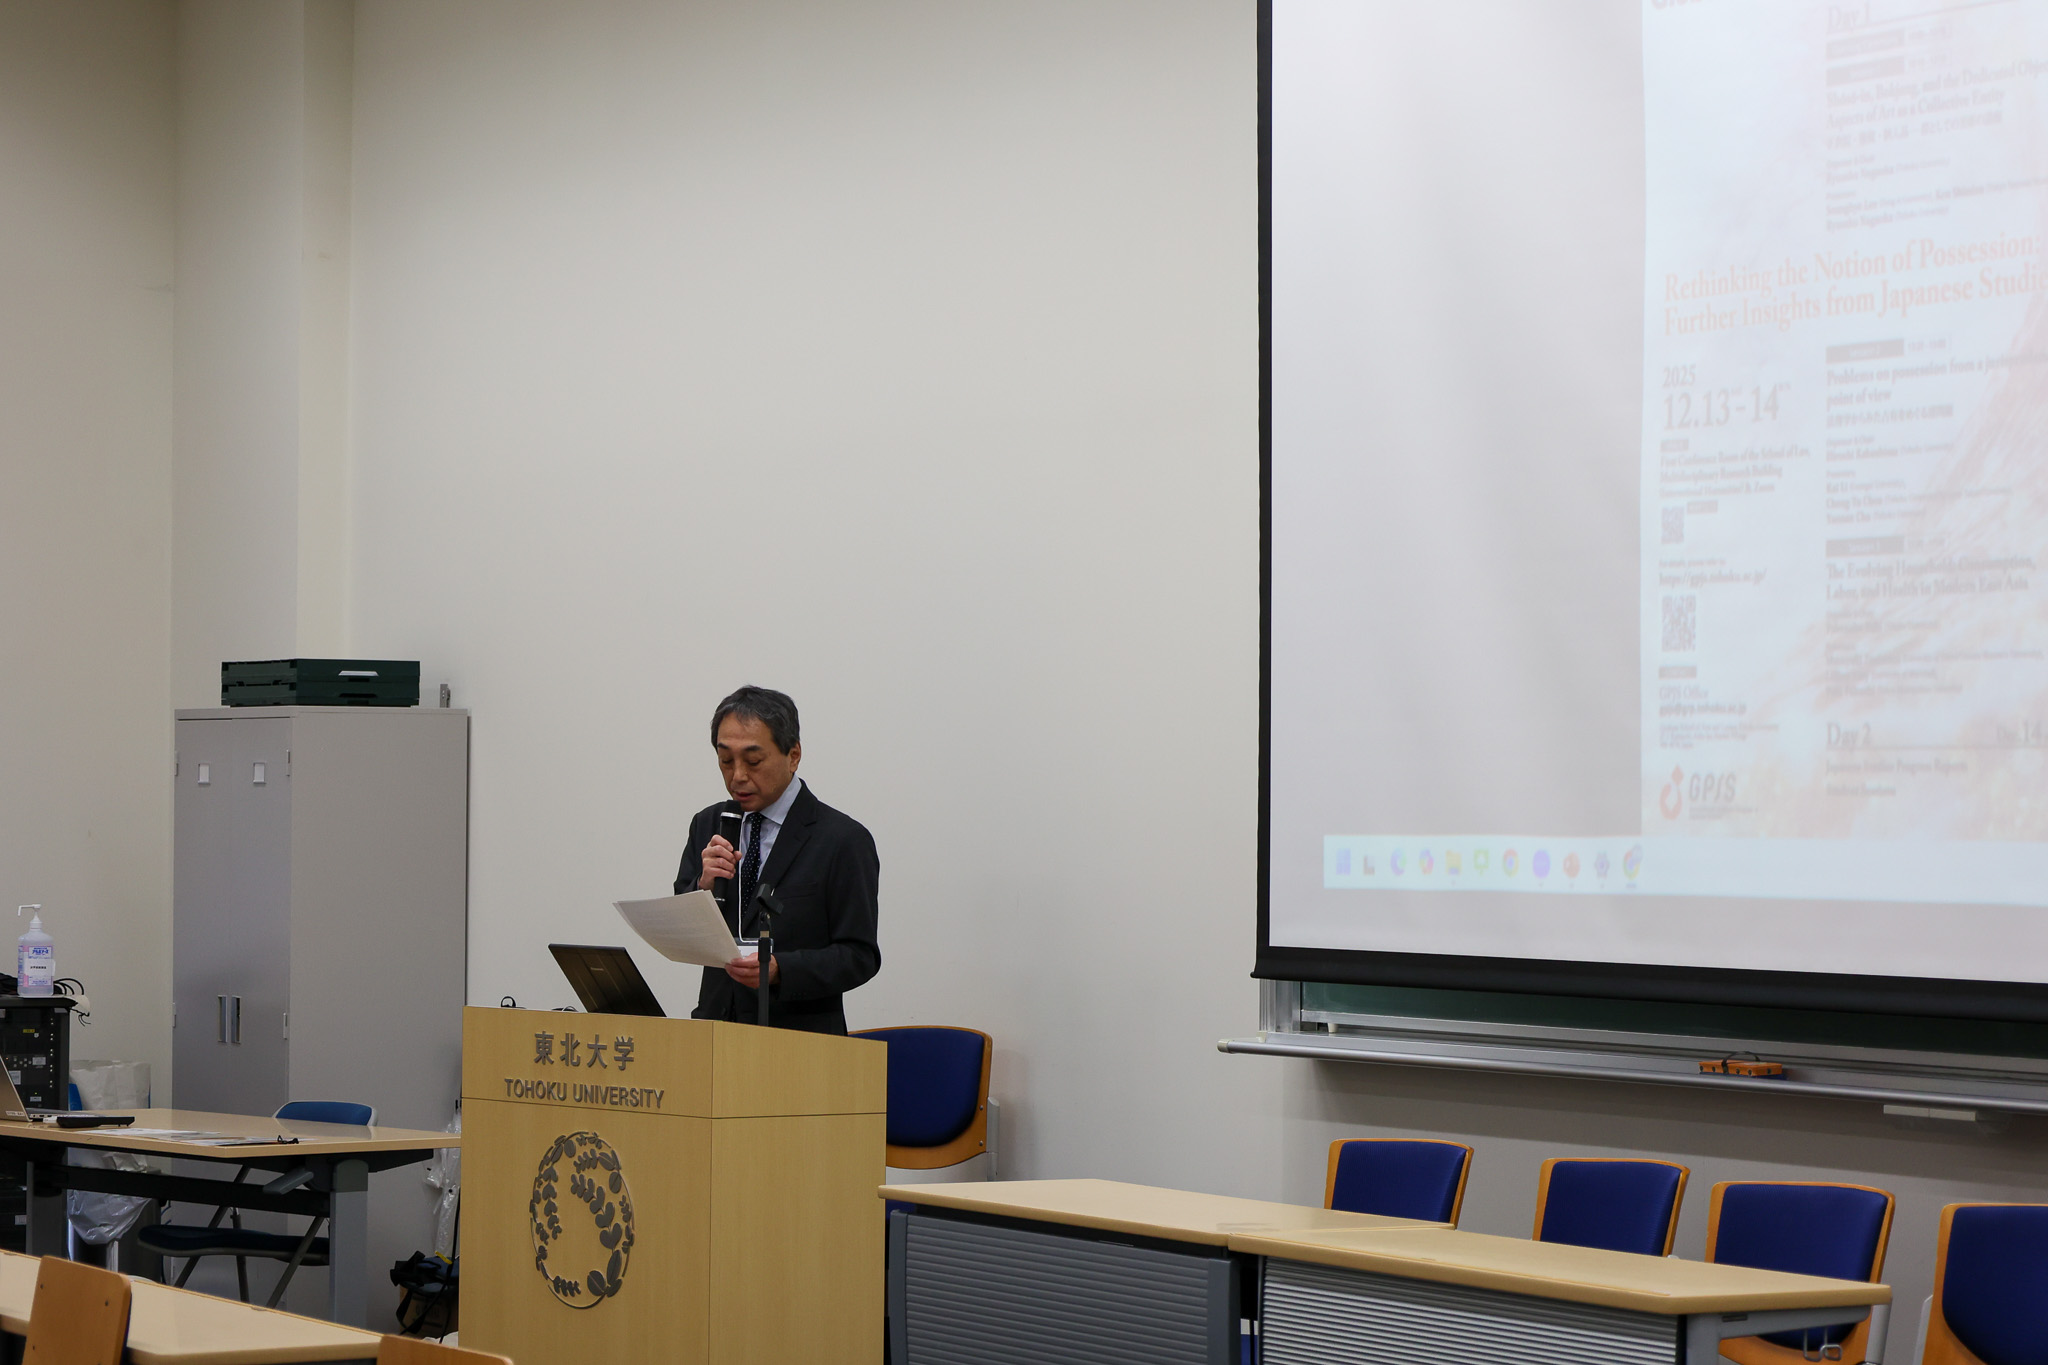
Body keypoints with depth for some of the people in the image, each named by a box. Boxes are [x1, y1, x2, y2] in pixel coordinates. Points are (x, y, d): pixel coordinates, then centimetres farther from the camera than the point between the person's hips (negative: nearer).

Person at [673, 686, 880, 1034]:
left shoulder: (844, 840, -3)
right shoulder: (708, 825, 13)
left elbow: (860, 956, -5)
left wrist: (779, 970, -19)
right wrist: (703, 886, -9)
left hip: (800, 1035, -4)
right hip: (715, 1029, 4)